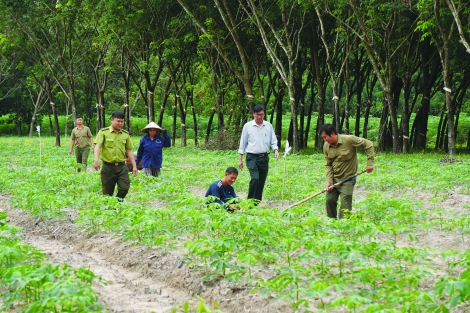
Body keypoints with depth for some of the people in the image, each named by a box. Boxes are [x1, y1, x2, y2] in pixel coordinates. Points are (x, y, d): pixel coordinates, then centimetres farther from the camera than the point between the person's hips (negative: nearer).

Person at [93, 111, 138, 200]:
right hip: (108, 167, -3)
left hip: (122, 167, 3)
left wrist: (134, 166, 11)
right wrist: (96, 160, -29)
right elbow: (98, 146, -13)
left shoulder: (125, 134, 11)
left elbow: (129, 151, 15)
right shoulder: (104, 132, -1)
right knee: (107, 192, 4)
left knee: (124, 188, -11)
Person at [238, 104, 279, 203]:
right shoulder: (247, 126, 1)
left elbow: (273, 140, 12)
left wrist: (275, 150, -8)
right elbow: (243, 143, 5)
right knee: (255, 178, -21)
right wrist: (240, 159, 4)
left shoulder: (268, 126, 8)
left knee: (262, 181, 6)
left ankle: (257, 203, 17)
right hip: (252, 157, -3)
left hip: (264, 157, 4)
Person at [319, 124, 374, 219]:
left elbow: (368, 145, -11)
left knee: (345, 206, -9)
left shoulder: (349, 140, -17)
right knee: (329, 200, 0)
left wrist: (370, 163, -14)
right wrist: (329, 181, -6)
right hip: (334, 179, 5)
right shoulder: (326, 147, -1)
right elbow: (328, 165, 6)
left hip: (348, 179, -5)